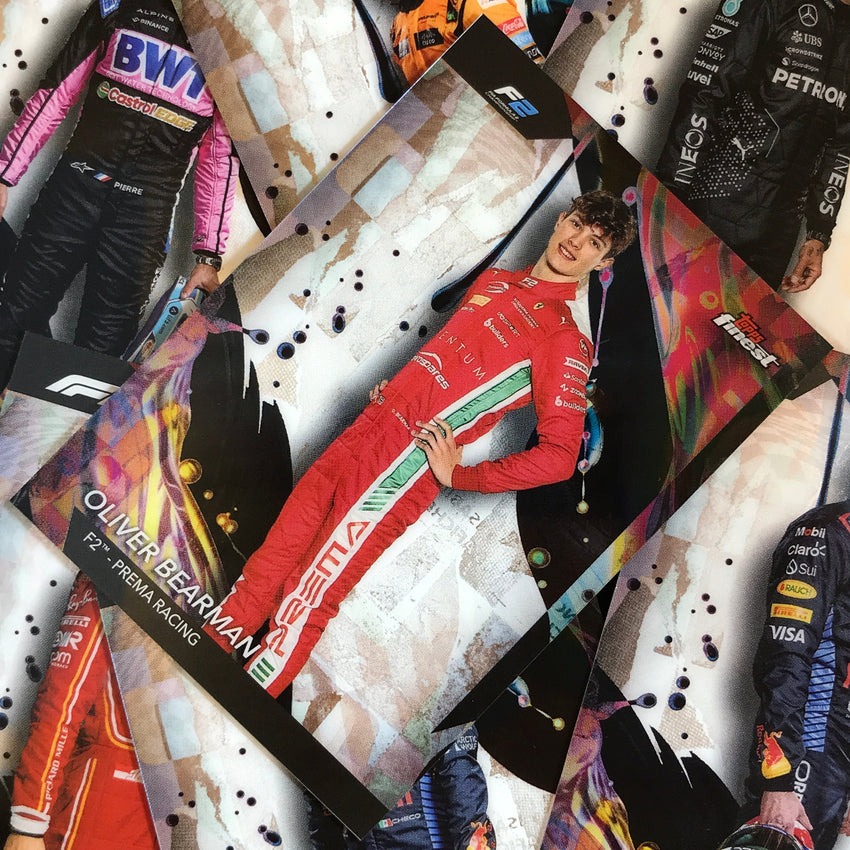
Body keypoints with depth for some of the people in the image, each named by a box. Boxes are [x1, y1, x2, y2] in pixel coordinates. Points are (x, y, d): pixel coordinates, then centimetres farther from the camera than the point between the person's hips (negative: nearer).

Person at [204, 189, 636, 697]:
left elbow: (560, 457, -13)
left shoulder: (566, 341, -7)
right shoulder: (493, 281, 16)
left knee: (302, 607, -3)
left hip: (404, 469, -6)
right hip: (369, 427, 7)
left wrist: (458, 476, -11)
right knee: (269, 565, 11)